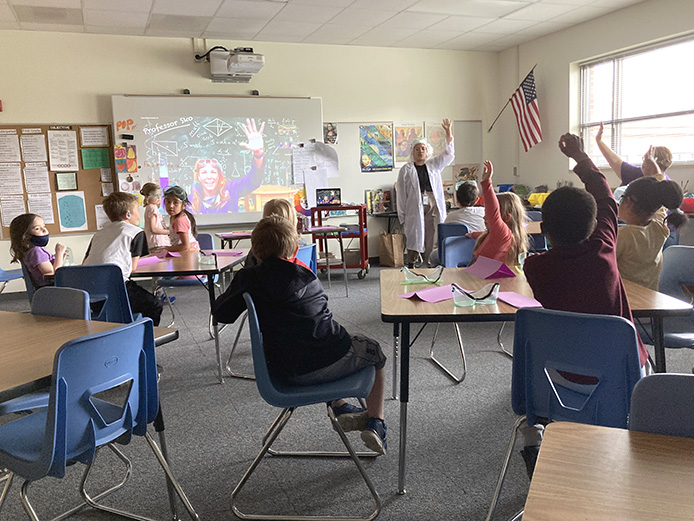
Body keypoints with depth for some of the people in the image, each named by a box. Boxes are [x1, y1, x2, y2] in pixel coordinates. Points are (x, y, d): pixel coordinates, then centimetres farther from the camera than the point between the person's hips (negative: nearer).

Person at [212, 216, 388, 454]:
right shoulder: (306, 275, 6)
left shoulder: (248, 279, 2)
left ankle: (340, 409, 35)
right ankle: (376, 422, 21)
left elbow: (221, 313, 10)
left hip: (287, 373, 2)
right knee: (374, 351, 28)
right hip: (332, 362, -2)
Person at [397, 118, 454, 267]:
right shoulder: (405, 170, 3)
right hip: (414, 209, -3)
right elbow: (401, 195, 1)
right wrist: (402, 216, -4)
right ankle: (410, 268, 8)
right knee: (414, 240, -2)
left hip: (432, 209, 3)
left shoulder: (434, 165, 14)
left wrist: (448, 133, -9)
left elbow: (448, 154, 4)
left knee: (431, 241, 5)